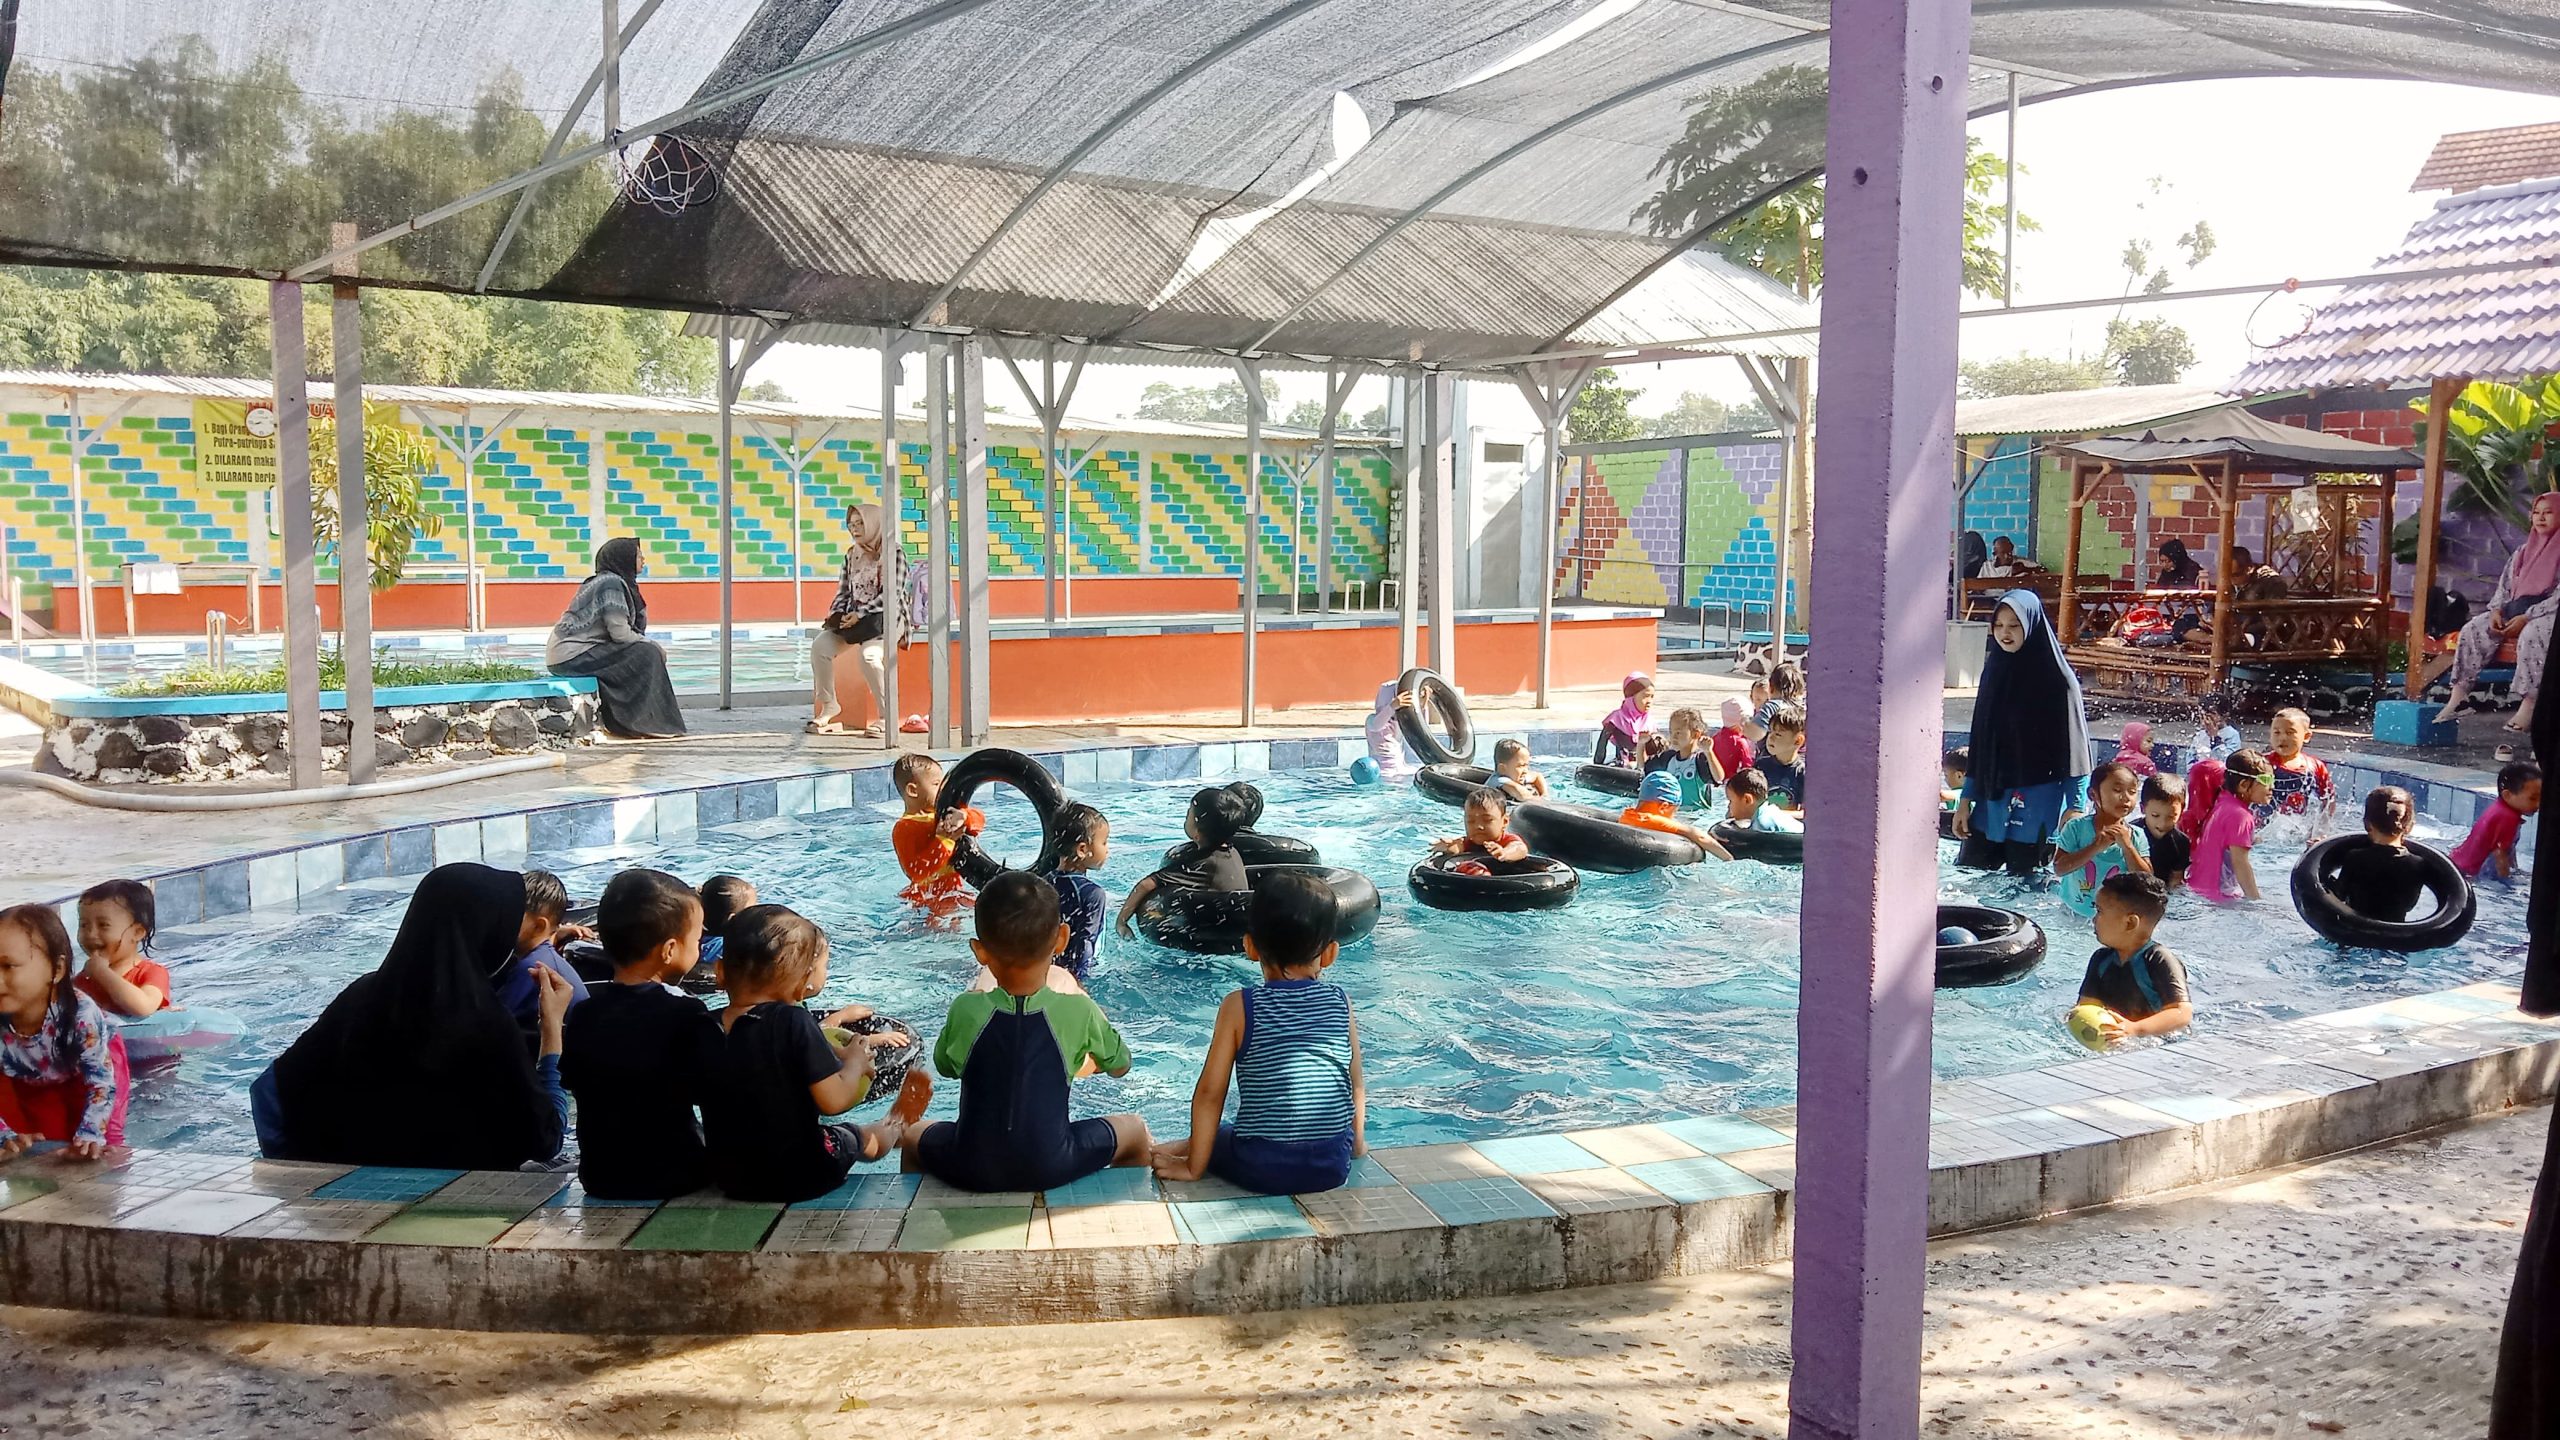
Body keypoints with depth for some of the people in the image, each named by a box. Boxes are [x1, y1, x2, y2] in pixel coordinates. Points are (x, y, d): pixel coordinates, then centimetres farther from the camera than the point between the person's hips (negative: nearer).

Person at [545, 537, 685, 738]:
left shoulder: (614, 581, 15)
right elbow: (620, 633, -18)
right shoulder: (611, 583, -14)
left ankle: (620, 723, 9)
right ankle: (641, 724, -10)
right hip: (572, 657, -9)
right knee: (646, 654, -12)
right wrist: (654, 646, -5)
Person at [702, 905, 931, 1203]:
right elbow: (834, 1101, -24)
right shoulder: (793, 1021, -24)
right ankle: (896, 1127, 53)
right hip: (799, 1177, -5)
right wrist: (854, 1062, -2)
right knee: (870, 1138, 24)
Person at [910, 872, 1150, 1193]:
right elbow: (1120, 1066, 7)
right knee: (1135, 1130, 26)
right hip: (1050, 1169, -1)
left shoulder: (966, 1010, -10)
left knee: (913, 1137, 34)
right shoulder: (1079, 1011, -11)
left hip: (971, 1170, 1)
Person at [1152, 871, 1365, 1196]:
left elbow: (1209, 1092, -4)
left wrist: (1194, 1166, 5)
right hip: (1333, 1168, 1)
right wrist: (1357, 1143, 25)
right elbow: (1356, 1086, 9)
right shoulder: (1341, 1002, 1)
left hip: (1260, 1170, 0)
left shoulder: (1239, 1007, -5)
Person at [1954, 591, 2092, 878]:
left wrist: (2075, 809, -13)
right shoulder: (1994, 670, 7)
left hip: (2039, 804, -5)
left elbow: (2073, 746, -9)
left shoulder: (2057, 679, -9)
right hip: (1991, 800, 5)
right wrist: (1966, 798, 10)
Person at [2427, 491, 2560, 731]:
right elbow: (2505, 586, 17)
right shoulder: (2523, 551, 19)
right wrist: (2497, 610, -3)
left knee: (2531, 635, -39)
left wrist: (2527, 617, -20)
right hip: (2517, 609, 7)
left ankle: (2528, 707, -42)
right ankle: (2458, 696, -22)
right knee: (2473, 629, -16)